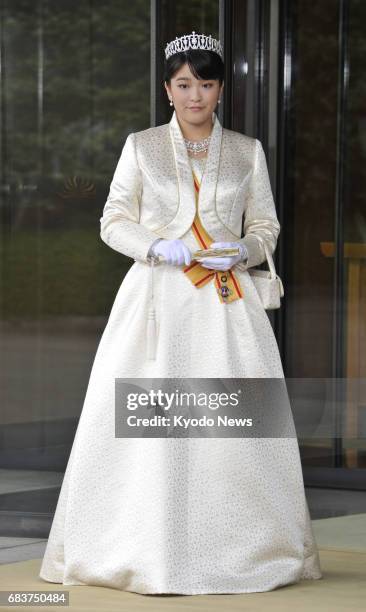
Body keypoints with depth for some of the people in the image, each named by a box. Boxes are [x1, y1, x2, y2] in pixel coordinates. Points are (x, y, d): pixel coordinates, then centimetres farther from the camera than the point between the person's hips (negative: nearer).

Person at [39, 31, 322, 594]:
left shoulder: (247, 152, 10)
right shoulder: (141, 147, 8)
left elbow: (266, 227, 13)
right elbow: (114, 221, 7)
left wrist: (244, 250, -8)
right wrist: (156, 247, -11)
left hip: (225, 303, 1)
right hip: (156, 296, -1)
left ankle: (242, 549, 5)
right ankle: (145, 550, 2)